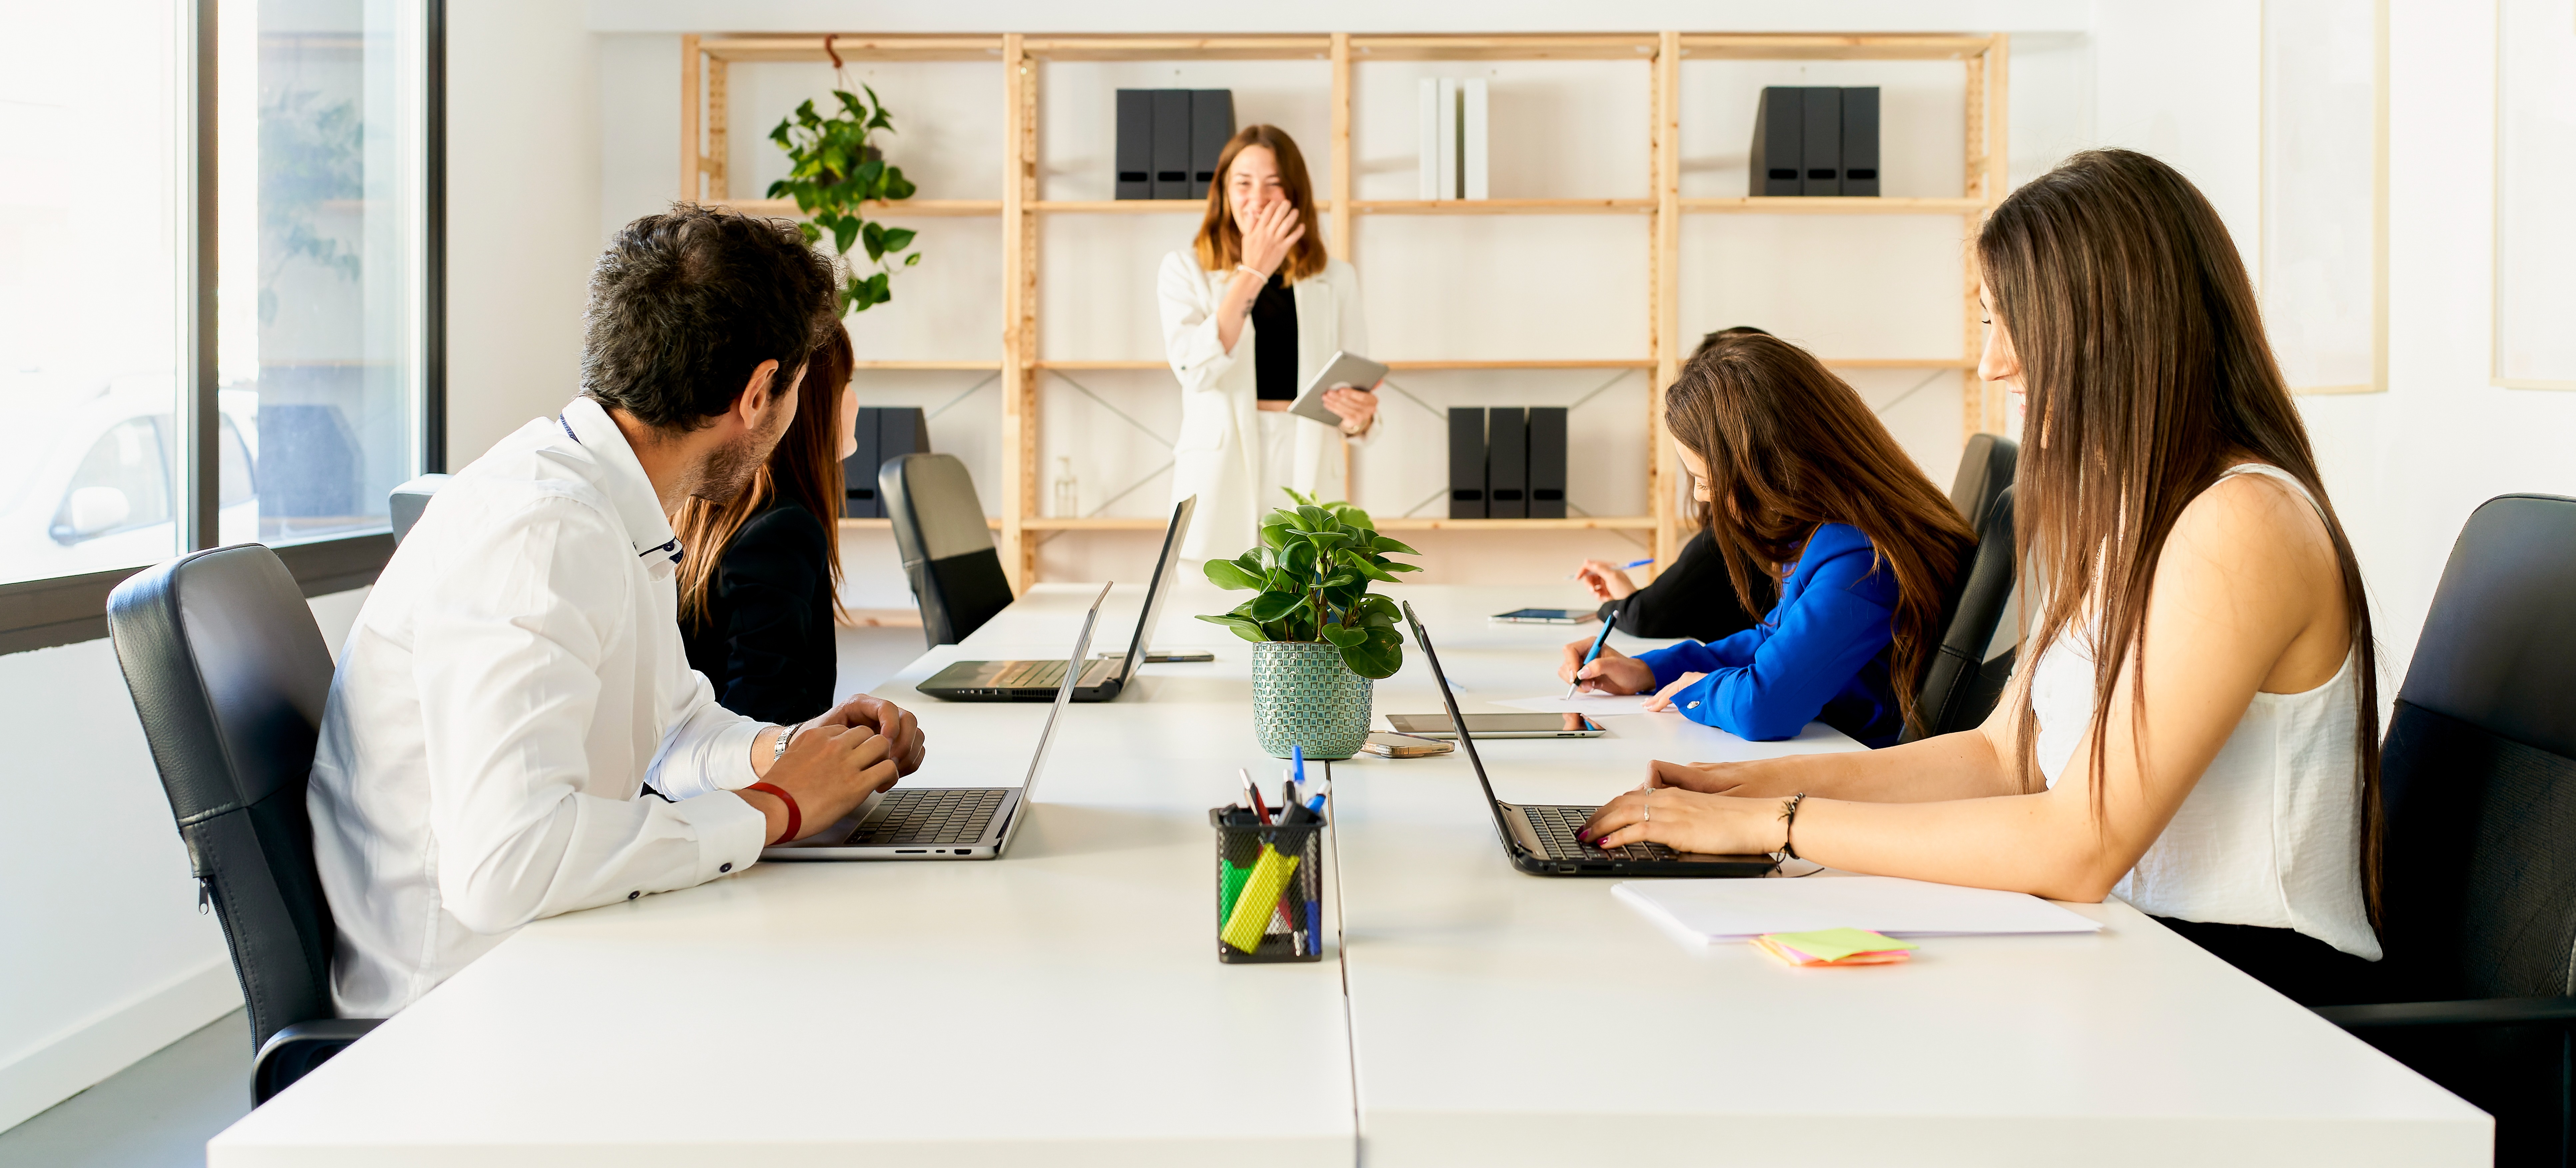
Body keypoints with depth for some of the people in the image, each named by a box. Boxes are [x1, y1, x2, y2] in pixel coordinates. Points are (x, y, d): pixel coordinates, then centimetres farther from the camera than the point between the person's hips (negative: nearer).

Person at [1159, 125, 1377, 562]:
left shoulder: (1335, 279, 10)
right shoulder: (1186, 269, 5)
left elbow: (1356, 405, 8)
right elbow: (1196, 370, -12)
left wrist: (1360, 416, -15)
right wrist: (1252, 273, -11)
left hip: (1306, 478, 2)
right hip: (1220, 482, -1)